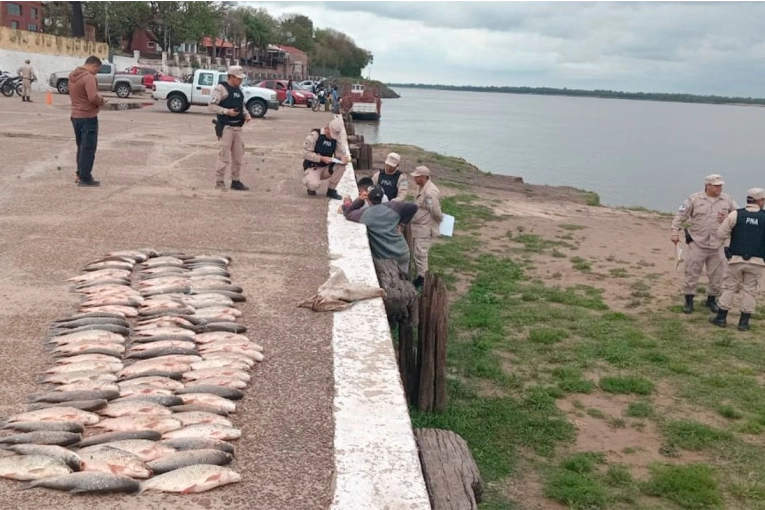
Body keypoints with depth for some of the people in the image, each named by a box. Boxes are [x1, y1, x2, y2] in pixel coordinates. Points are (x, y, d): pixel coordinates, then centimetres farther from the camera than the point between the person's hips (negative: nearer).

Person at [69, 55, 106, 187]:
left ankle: (80, 174, 24)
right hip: (88, 117, -9)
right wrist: (102, 101, -10)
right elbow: (93, 97, -30)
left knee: (81, 147, 19)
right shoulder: (88, 77, -19)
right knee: (88, 148, -3)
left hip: (76, 116, 9)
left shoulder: (72, 75, 11)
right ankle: (85, 178, -2)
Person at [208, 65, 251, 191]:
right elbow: (212, 106, -12)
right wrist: (227, 111, -22)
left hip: (238, 127, 8)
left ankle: (236, 181, 20)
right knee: (224, 157, -7)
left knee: (238, 156, 11)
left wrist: (246, 114, 6)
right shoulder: (221, 88, -9)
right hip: (225, 127, -8)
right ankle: (219, 182, 2)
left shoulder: (239, 89, 15)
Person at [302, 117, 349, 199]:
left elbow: (340, 152, 2)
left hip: (327, 168, 5)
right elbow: (306, 153, -18)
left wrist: (344, 157, -23)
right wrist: (322, 158, -27)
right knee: (314, 185, -35)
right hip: (312, 167, -5)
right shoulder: (315, 135, -15)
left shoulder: (337, 138, 0)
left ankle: (331, 189, -6)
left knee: (342, 165, -22)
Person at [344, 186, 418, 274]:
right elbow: (413, 207, -3)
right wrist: (403, 222, 3)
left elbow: (348, 214, 10)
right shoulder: (392, 207, -3)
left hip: (382, 256, -2)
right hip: (400, 252, 2)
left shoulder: (364, 213, -7)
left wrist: (360, 200, 8)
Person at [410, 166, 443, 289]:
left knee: (420, 254, -6)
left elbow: (436, 212, -22)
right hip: (417, 227, 10)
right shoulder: (421, 188, 7)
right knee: (417, 253, 16)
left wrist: (438, 221, -4)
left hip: (425, 229, -10)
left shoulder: (430, 192, -25)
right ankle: (420, 277, 28)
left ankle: (422, 281, 4)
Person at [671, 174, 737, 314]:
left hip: (717, 245, 3)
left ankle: (711, 300, 26)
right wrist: (675, 231, -9)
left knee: (717, 275, 9)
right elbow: (681, 215, 0)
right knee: (692, 273, 1)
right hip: (697, 243, -3)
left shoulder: (727, 200, 4)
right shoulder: (695, 199, -2)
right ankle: (689, 301, 12)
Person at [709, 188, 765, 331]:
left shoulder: (735, 214, -4)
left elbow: (721, 234, -3)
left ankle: (721, 318, 14)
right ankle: (744, 322, 12)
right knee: (749, 290, 9)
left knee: (729, 287, 11)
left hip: (736, 259, 0)